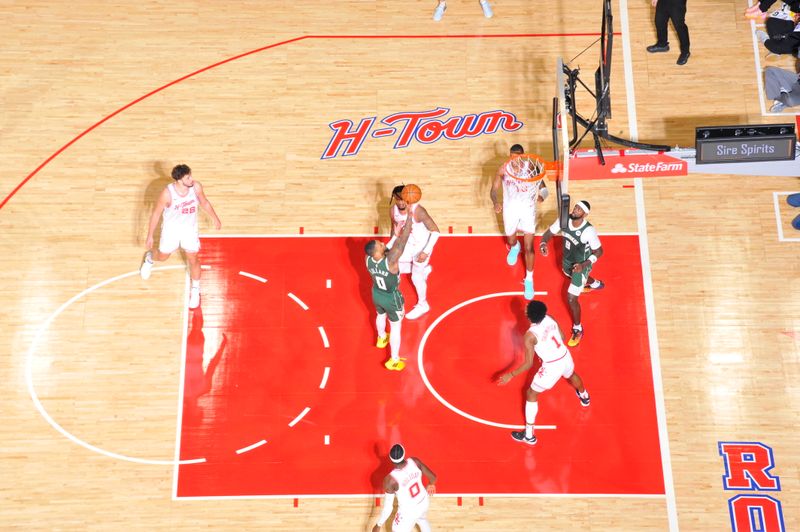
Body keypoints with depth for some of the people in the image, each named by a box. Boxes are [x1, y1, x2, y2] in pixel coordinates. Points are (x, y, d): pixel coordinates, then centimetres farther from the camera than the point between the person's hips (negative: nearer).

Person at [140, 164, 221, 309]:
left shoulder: (196, 187, -22)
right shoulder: (167, 193, -30)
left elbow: (204, 203, -1)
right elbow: (156, 213, -16)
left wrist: (215, 219, 10)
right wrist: (150, 236, -10)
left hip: (190, 229, 1)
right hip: (171, 229, -1)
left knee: (193, 259, 6)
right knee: (163, 256, 20)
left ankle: (195, 290, 29)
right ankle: (149, 258, 58)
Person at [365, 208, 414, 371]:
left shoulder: (368, 259, -22)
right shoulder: (390, 260, -40)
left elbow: (391, 246, -1)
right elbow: (402, 241, -37)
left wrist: (398, 235, -3)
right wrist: (410, 216, -30)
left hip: (376, 294, 6)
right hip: (391, 298, -5)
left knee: (381, 315, 34)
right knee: (396, 327, 15)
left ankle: (382, 338, 63)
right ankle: (394, 361, 28)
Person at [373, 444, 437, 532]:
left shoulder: (390, 479, -32)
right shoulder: (414, 461, -23)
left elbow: (388, 507, -22)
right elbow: (433, 477, -9)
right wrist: (431, 484, 16)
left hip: (408, 510, -4)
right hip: (424, 501, 4)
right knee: (422, 520, 37)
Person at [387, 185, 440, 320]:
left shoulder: (418, 211, -34)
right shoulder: (393, 210, -15)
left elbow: (435, 231, -29)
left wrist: (426, 252, -33)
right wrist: (389, 246, -2)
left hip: (422, 246, -7)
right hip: (409, 244, 7)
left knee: (416, 277, 5)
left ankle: (422, 305, 31)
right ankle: (424, 269, 39)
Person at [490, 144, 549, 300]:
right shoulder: (503, 170, -11)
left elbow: (543, 187, -3)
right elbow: (494, 190, -9)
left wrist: (542, 195, -27)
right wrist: (496, 202, -31)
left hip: (528, 211, -1)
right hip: (510, 210, 1)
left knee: (529, 247, -1)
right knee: (511, 241, 22)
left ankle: (529, 280, 15)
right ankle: (514, 248, 63)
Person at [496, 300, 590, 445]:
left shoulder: (530, 335, -25)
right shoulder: (549, 319, -8)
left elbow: (529, 364, -22)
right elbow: (563, 338, 6)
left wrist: (511, 375, -13)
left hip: (551, 367, -7)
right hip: (565, 357, 7)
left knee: (531, 394, 12)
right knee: (572, 375, 42)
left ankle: (529, 435, 18)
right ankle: (584, 397, 75)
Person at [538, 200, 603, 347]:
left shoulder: (588, 230, -36)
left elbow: (599, 251, -22)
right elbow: (549, 232, -10)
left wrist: (584, 264, -35)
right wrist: (543, 243, -32)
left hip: (581, 265, -7)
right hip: (567, 260, 7)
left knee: (571, 298, -6)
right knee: (575, 278, 38)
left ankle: (578, 329, 19)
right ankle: (596, 284, 73)